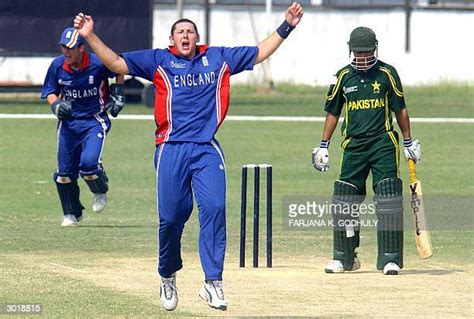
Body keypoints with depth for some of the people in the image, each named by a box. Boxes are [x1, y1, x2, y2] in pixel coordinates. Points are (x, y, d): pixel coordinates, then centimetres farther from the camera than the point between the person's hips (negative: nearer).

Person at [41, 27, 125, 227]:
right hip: (68, 122, 4)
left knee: (88, 163, -23)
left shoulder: (98, 63, -17)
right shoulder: (57, 66, -7)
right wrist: (56, 105, -15)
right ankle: (71, 214, 24)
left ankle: (100, 193, 11)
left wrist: (117, 95, 1)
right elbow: (50, 92, 5)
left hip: (95, 122, -4)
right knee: (65, 171, 3)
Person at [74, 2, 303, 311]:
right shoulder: (158, 60, 12)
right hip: (172, 149, -1)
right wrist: (91, 37, -4)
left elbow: (260, 53, 26)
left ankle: (213, 283, -15)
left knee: (214, 209, -15)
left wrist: (286, 27, 21)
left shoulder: (218, 58, 18)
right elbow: (116, 63, 7)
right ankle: (168, 279, 21)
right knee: (171, 217, -2)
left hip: (208, 150, 1)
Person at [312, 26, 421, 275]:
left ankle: (390, 259, -7)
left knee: (388, 200, -10)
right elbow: (332, 112, 14)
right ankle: (344, 257, 16)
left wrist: (409, 143, 7)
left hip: (383, 143, -3)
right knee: (344, 202, 3)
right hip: (353, 145, 3)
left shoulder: (387, 73, 2)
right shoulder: (344, 76, 8)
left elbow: (400, 109, 7)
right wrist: (323, 146, 11)